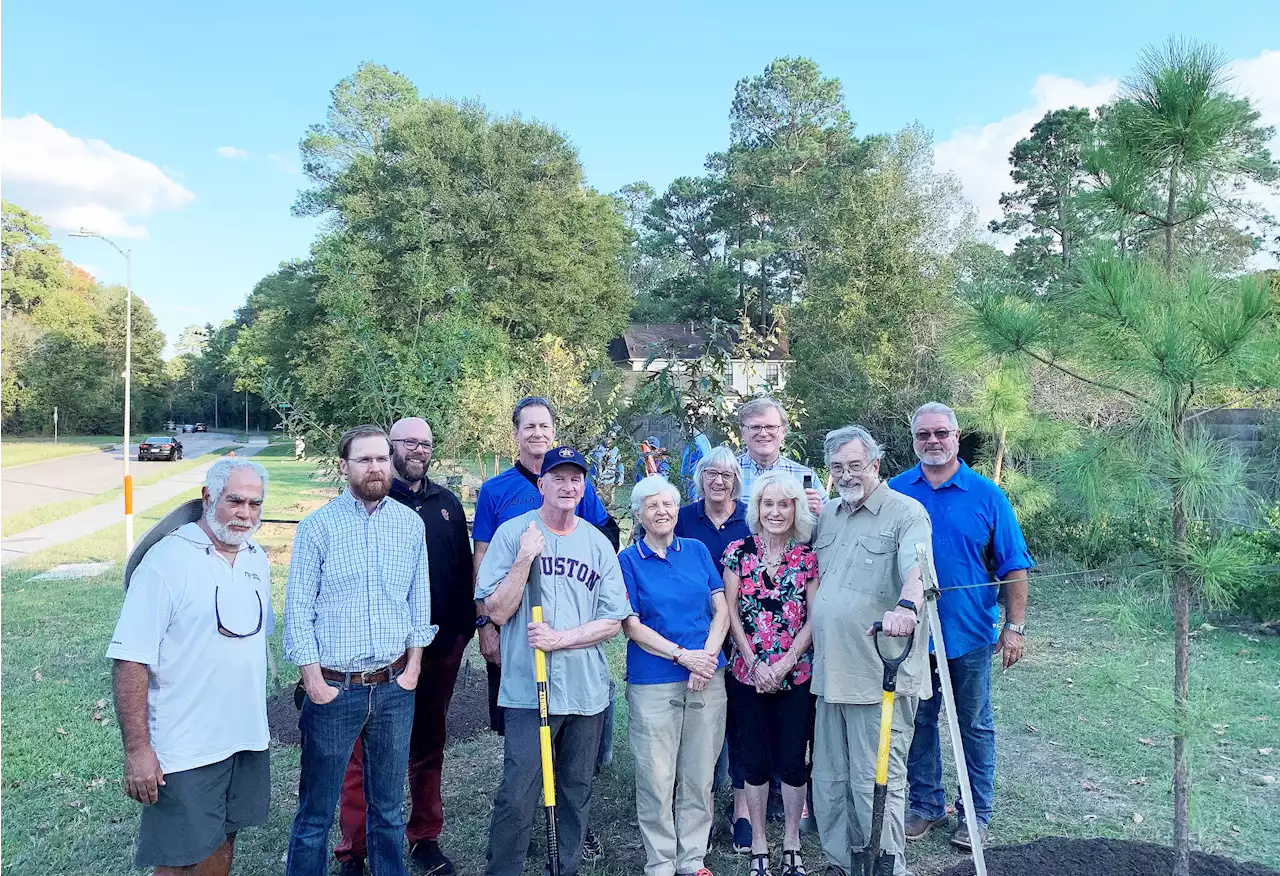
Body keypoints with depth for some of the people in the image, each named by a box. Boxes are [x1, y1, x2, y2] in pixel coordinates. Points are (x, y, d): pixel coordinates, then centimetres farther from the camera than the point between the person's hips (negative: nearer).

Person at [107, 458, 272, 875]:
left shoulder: (258, 559, 4)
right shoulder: (167, 560, -17)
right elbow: (131, 661, -18)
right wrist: (137, 749, -19)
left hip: (248, 738, 6)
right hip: (185, 750, -6)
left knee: (223, 839, 20)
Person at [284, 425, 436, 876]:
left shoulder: (411, 524, 2)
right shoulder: (318, 526, -7)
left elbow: (419, 602, 7)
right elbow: (298, 609, -7)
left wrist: (413, 667, 3)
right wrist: (314, 681, -9)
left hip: (394, 687, 3)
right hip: (334, 688, -2)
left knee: (388, 809, 16)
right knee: (315, 813, 9)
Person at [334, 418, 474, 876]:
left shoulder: (447, 504, 9)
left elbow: (464, 567, 12)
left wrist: (464, 628, 8)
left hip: (440, 645, 4)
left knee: (428, 746, 16)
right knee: (365, 751, 5)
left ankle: (425, 838, 30)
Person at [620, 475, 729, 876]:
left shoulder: (698, 550, 7)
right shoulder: (628, 560, -1)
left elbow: (721, 609, 5)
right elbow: (632, 626, -5)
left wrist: (707, 656, -10)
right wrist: (683, 655, -13)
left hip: (707, 678, 3)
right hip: (653, 682, -3)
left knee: (699, 776, 10)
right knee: (657, 778, 3)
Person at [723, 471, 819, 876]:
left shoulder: (809, 555, -2)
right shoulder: (738, 551, -2)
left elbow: (814, 617, -4)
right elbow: (731, 612, -2)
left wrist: (784, 663, -11)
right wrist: (754, 663, -9)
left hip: (796, 674, 0)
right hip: (747, 673, 0)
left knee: (792, 760, 7)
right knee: (755, 760, 9)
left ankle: (791, 843, 26)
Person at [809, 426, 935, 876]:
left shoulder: (906, 512, -7)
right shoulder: (825, 515, 14)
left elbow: (917, 568, -24)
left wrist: (905, 606, -42)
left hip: (880, 674, -6)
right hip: (829, 671, 7)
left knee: (877, 781, 1)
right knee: (829, 779, 16)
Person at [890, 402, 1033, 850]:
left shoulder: (986, 494, -5)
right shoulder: (896, 491, -2)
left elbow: (1013, 567, -3)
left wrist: (1014, 626, -7)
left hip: (969, 632, -1)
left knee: (975, 726, 12)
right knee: (918, 722, 14)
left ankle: (975, 813, 28)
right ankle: (925, 804, 30)